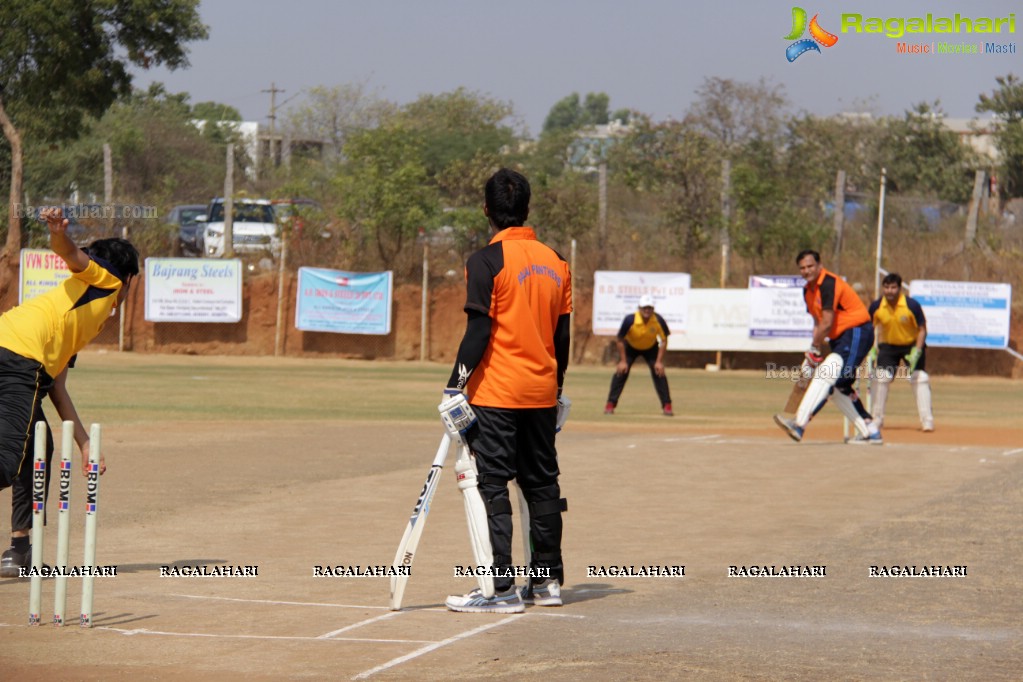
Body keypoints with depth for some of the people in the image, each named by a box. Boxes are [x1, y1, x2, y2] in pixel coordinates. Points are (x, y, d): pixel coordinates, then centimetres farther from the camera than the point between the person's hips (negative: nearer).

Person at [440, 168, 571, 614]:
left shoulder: (487, 261, -10)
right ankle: (547, 581, 18)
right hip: (541, 393, 6)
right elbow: (563, 333, 12)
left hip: (496, 394, -6)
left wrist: (456, 386, -9)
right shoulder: (555, 261, 9)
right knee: (542, 484, 13)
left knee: (493, 486, -5)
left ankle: (502, 589, -9)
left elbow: (479, 330, -14)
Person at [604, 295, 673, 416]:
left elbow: (664, 341, -16)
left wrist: (659, 362, -20)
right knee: (621, 372, -13)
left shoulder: (659, 321, -29)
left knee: (659, 373, -11)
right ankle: (610, 405, -6)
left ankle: (667, 406, -2)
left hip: (651, 347, 1)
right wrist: (623, 361, -21)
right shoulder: (630, 320, -34)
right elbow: (620, 340, -21)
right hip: (630, 346, -1)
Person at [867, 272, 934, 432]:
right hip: (888, 345, 2)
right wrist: (872, 349, -10)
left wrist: (916, 352, -25)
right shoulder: (876, 307, -16)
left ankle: (927, 421, -7)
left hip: (912, 344, -2)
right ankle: (876, 419, 7)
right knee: (879, 378, -7)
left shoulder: (912, 305, -24)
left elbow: (922, 329, -16)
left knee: (920, 378, -13)